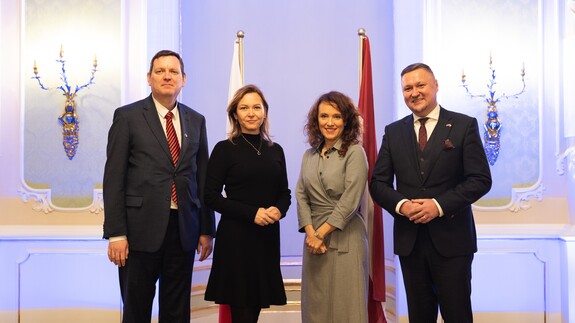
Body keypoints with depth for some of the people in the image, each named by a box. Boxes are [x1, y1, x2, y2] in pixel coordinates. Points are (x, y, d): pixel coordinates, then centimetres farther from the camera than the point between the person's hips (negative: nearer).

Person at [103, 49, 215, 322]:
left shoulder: (196, 121, 11)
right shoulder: (127, 116, 0)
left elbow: (202, 177, 12)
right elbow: (114, 178, -4)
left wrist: (206, 229, 9)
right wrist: (115, 233, -10)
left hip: (183, 229, 4)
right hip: (141, 228, -3)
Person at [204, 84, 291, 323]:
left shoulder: (275, 150, 9)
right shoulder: (224, 149, -4)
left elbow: (285, 193, 14)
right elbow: (211, 196, -8)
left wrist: (278, 210, -8)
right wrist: (252, 213, -16)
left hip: (268, 237, 4)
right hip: (236, 237, -4)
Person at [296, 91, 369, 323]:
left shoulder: (354, 152, -6)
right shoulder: (309, 155, 12)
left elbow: (350, 200, -13)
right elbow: (301, 195, 6)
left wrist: (322, 233, -13)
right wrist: (310, 232, -9)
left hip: (345, 239, -5)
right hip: (314, 237, 5)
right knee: (315, 304, 10)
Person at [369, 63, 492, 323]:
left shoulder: (464, 125, -1)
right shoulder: (393, 132, 9)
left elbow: (481, 179, -7)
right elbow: (378, 182, 7)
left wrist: (439, 205, -18)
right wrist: (401, 204, -13)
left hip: (451, 239, -3)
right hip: (409, 240, 3)